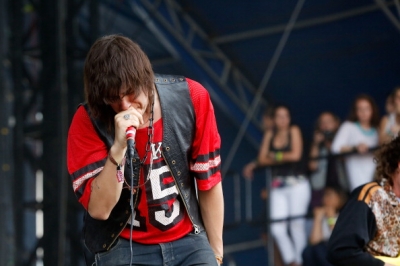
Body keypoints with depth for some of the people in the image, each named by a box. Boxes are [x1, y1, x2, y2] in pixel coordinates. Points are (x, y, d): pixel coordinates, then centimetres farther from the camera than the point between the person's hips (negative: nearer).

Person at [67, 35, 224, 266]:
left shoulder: (191, 98, -10)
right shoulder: (88, 121, -15)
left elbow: (209, 182, 0)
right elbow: (99, 209, -20)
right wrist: (118, 148, -33)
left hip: (188, 242, 2)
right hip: (124, 247, -2)